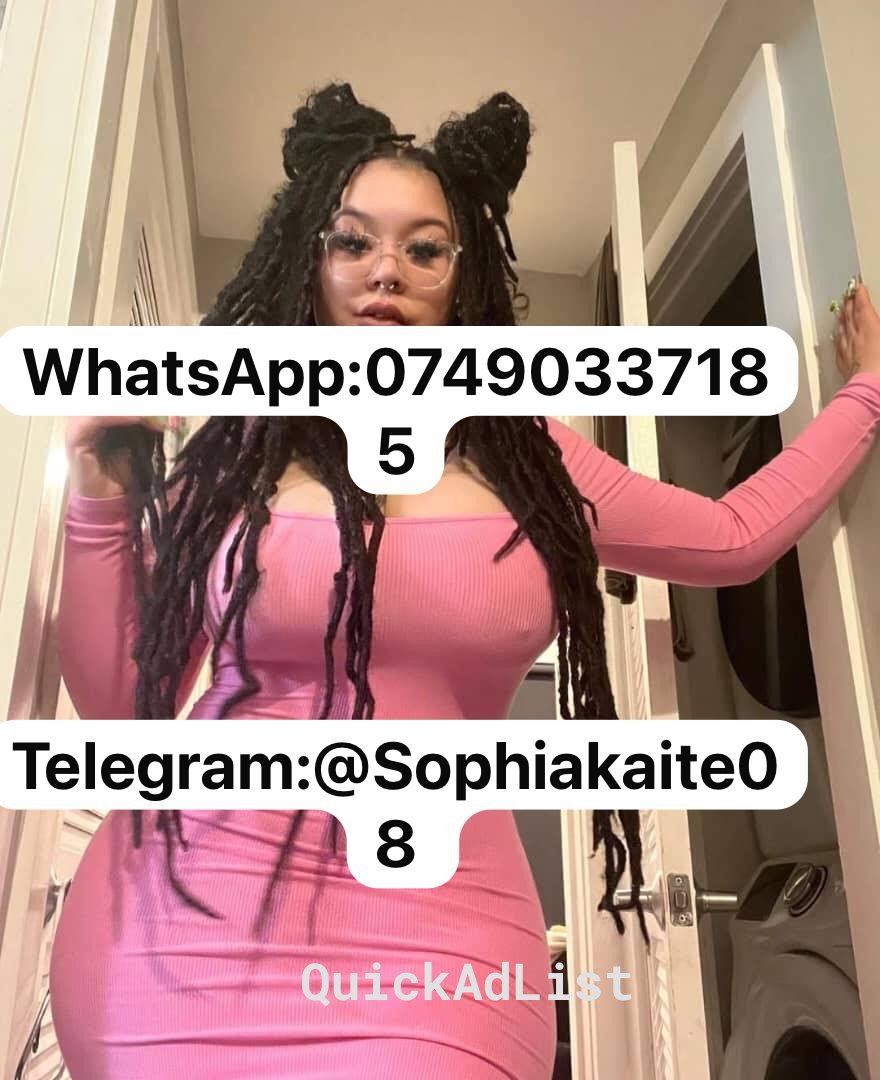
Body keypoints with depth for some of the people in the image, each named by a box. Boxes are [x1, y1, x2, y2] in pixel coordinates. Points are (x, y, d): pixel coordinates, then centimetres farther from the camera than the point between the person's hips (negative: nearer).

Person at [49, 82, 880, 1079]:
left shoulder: (530, 461, 5)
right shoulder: (235, 458, 2)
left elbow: (736, 536, 16)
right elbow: (118, 705, 5)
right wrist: (100, 505, -6)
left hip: (429, 950, 1)